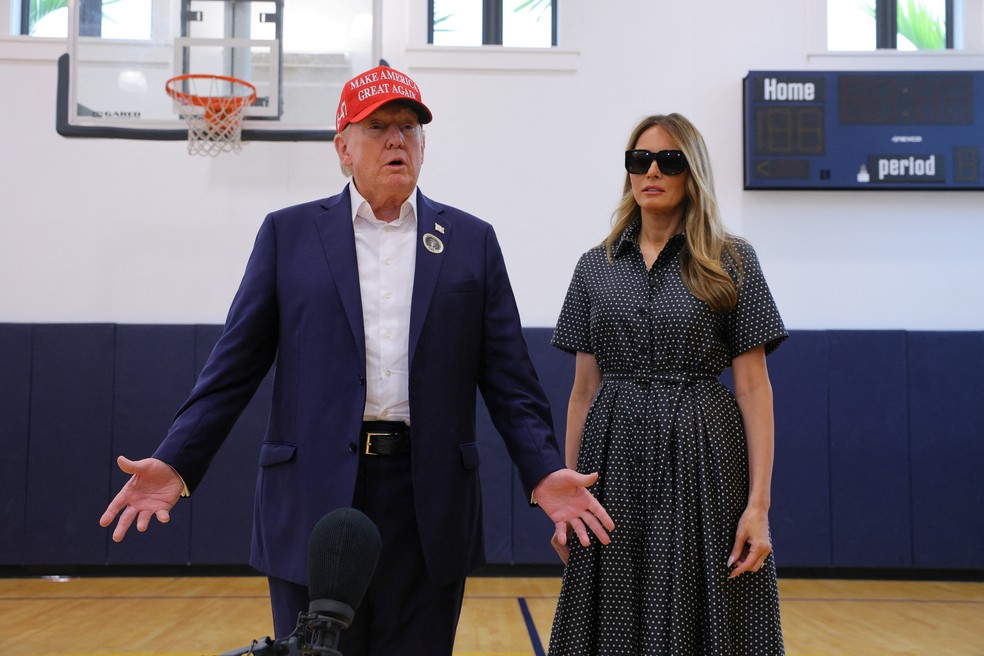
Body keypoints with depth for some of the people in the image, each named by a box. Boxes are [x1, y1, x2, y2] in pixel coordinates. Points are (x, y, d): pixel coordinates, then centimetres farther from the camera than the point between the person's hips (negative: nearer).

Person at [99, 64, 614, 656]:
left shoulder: (471, 241, 8)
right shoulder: (289, 233, 7)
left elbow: (508, 378, 5)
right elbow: (234, 367, 4)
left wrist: (545, 472, -8)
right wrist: (176, 463, -6)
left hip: (428, 507, 1)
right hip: (314, 499, 0)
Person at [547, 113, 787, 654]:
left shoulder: (731, 262, 1)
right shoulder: (595, 266, 9)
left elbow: (754, 389, -3)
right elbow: (584, 390, 10)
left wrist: (759, 504, -10)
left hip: (702, 459, -2)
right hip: (614, 465, 2)